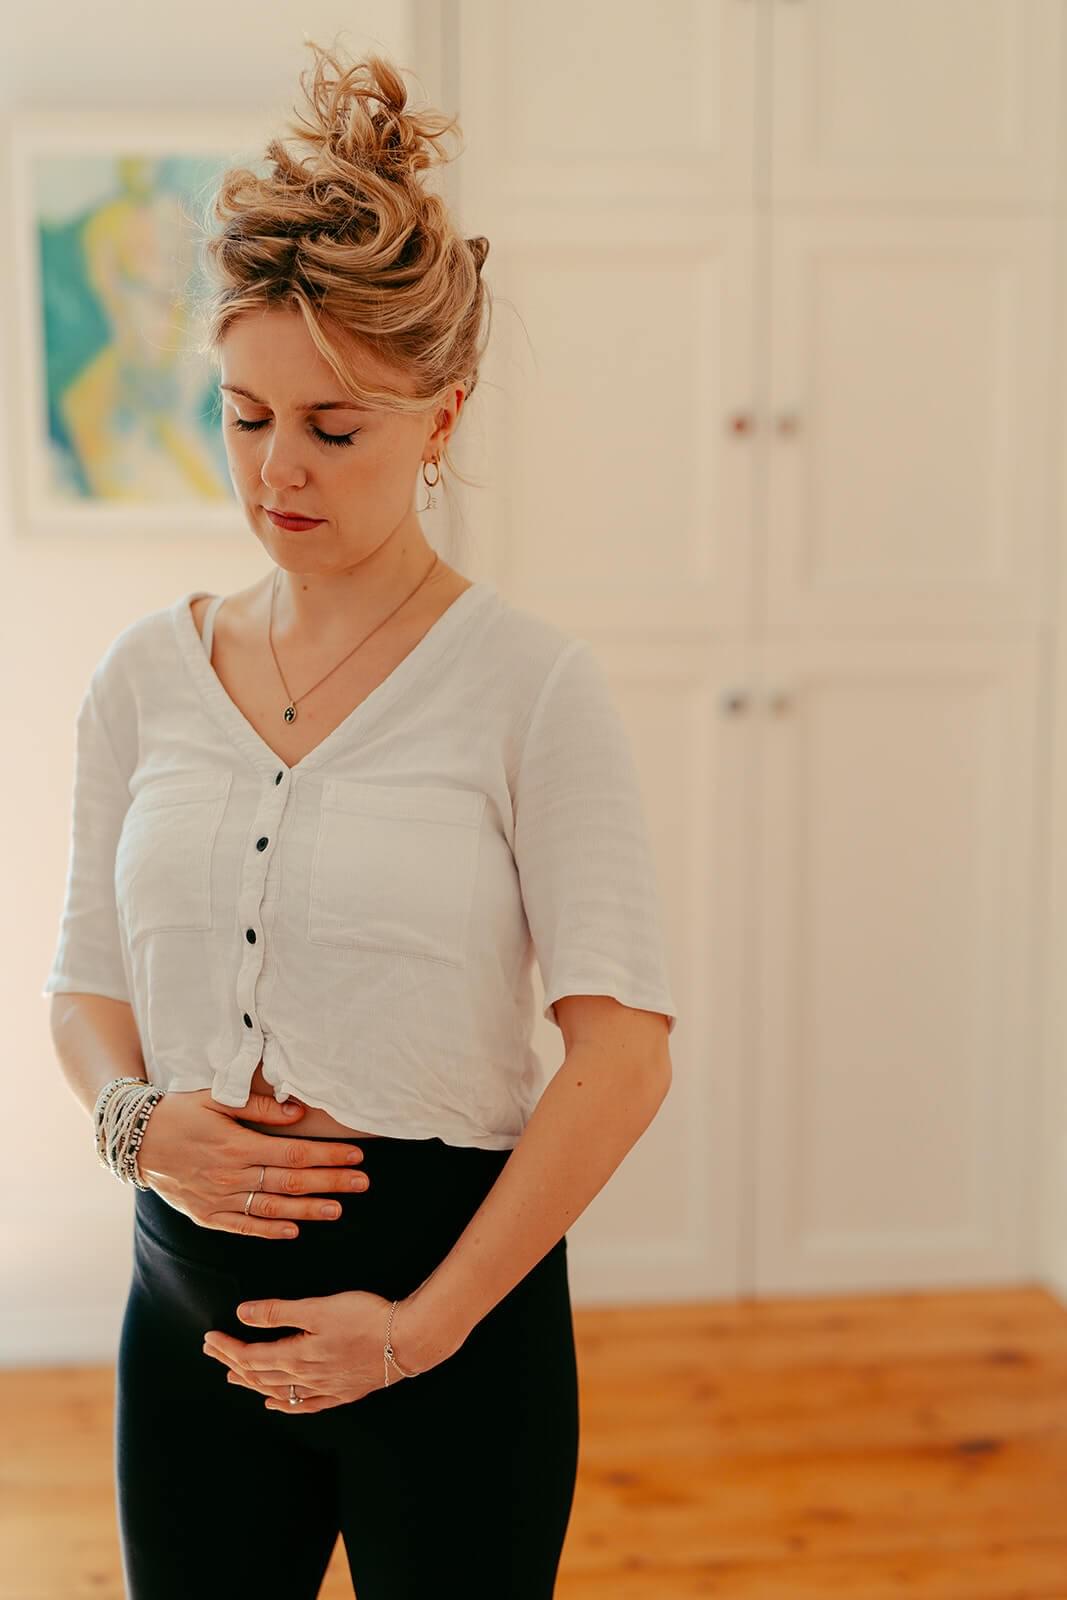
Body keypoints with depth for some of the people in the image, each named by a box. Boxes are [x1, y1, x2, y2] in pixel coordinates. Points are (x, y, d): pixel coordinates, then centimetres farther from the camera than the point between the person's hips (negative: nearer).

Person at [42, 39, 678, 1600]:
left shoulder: (529, 682, -10)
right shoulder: (145, 675, 3)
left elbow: (624, 1048, -13)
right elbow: (85, 984, 11)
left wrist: (428, 1318, -13)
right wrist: (139, 1117, -10)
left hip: (453, 1272, -3)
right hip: (192, 1293, 4)